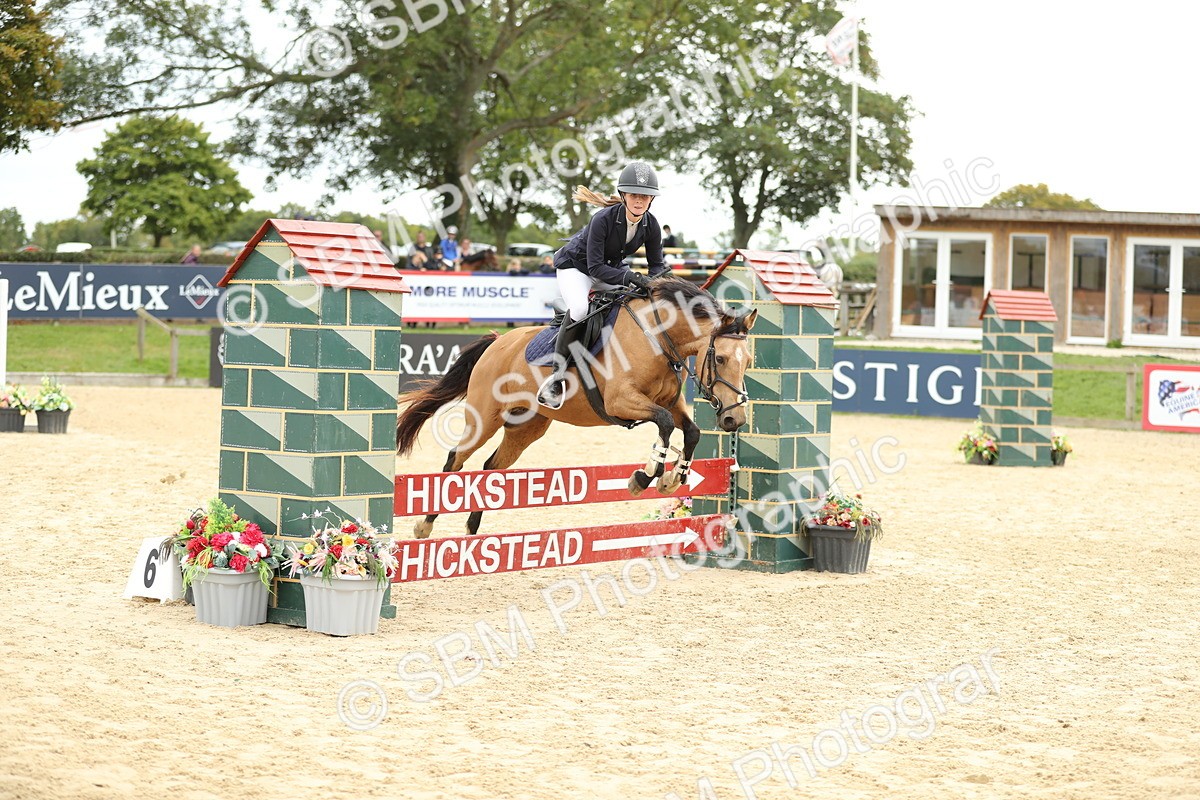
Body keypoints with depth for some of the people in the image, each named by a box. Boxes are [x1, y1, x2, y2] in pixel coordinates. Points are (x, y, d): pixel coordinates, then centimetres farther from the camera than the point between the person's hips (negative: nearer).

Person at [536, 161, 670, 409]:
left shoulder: (651, 225, -15)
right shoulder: (603, 219, -32)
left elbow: (657, 264, -4)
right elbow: (596, 267, -33)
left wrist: (655, 280, -27)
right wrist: (629, 278, -45)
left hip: (613, 268, 6)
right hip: (576, 266, -6)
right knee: (579, 308, -34)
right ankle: (557, 373, -27)